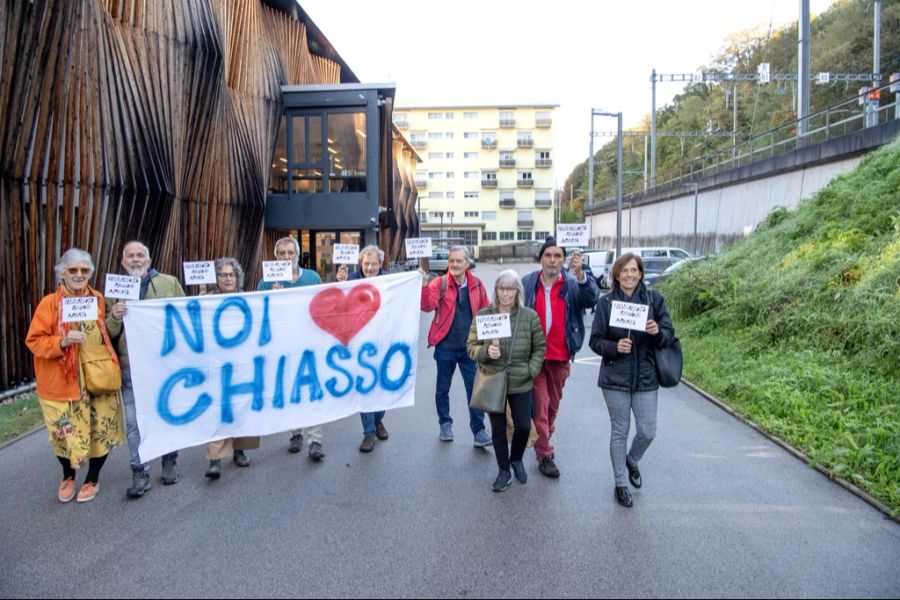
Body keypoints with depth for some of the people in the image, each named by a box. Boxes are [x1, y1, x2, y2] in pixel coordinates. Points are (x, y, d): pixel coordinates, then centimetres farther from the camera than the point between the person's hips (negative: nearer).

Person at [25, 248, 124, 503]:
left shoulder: (98, 299, 4)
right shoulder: (50, 303, -7)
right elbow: (34, 341, -9)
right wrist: (62, 342, -24)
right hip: (62, 383, -2)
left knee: (101, 430, 6)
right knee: (66, 433, 7)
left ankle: (93, 479, 30)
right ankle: (68, 477, 38)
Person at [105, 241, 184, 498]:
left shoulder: (170, 283, 4)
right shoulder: (114, 290, 7)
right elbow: (108, 333, 6)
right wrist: (114, 317, -14)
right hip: (131, 368, 1)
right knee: (134, 422, 3)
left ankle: (170, 462, 27)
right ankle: (140, 473, 14)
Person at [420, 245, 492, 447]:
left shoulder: (477, 284, 3)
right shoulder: (439, 283, -5)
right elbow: (427, 306, -20)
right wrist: (424, 285, -34)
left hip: (470, 347, 1)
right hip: (445, 347, -1)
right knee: (442, 388, 13)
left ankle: (479, 430, 11)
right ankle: (445, 424, 31)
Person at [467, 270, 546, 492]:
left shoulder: (530, 316, -3)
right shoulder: (483, 315, -5)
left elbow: (540, 347, 5)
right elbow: (471, 346, -1)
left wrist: (531, 370, -7)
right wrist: (486, 352, -21)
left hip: (521, 383, 0)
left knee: (523, 426, 3)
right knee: (498, 428, 10)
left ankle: (516, 459, 35)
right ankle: (503, 469, 30)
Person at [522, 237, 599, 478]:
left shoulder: (572, 284, -5)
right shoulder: (527, 283, -5)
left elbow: (591, 299, -23)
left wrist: (581, 275, -41)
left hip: (560, 356, 2)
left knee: (554, 403, 18)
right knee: (540, 404, 1)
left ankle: (545, 437, 41)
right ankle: (544, 454, 12)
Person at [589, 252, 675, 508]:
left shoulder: (654, 298, -1)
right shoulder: (606, 302, -3)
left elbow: (669, 335, 0)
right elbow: (595, 341, -1)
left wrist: (658, 332, -23)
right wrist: (614, 346, -21)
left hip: (646, 377, 1)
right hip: (615, 378, -1)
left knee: (647, 432, 5)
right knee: (619, 432, 9)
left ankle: (632, 461, 39)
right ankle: (620, 483, 27)